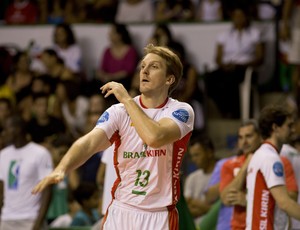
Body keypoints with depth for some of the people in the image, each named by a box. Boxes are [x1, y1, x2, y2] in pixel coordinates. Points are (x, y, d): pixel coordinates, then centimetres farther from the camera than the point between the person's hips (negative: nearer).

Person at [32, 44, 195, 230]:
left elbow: (155, 137, -27)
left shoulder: (181, 111, -6)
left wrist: (127, 99, -17)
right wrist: (60, 170, -33)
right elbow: (88, 142, -15)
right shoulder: (120, 111, 2)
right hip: (120, 212, 3)